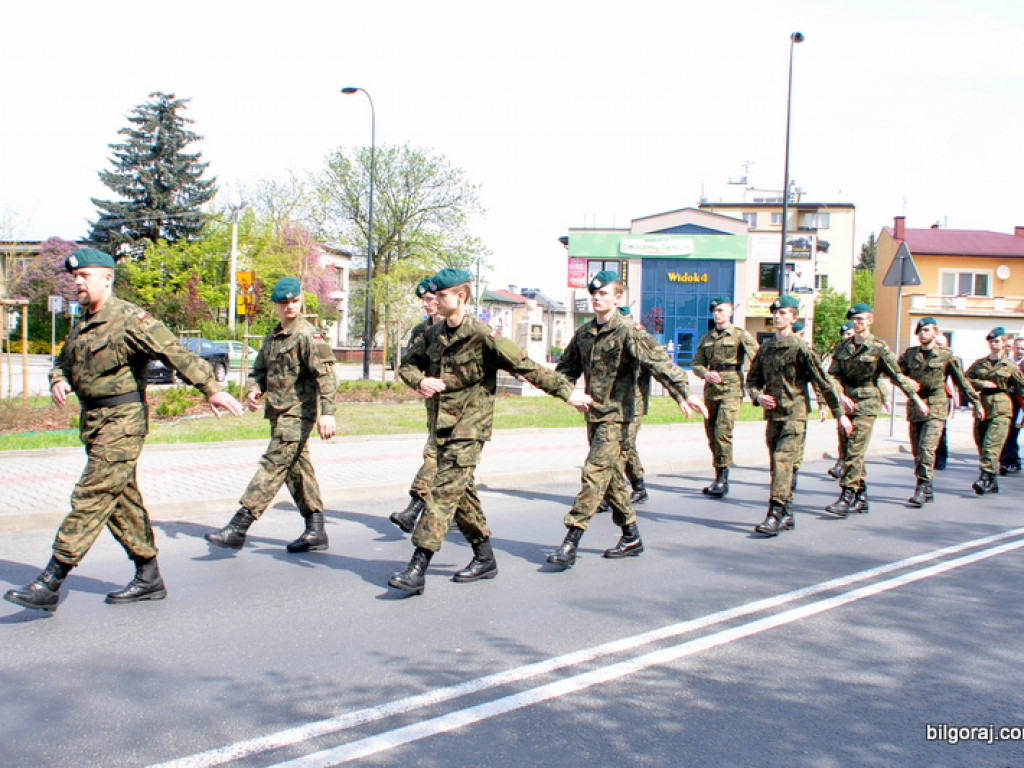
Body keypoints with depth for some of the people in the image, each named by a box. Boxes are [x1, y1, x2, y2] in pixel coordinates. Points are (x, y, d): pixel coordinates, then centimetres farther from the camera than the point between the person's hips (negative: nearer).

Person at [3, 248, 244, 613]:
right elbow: (63, 361, 25)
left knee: (91, 497, -9)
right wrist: (58, 380, 1)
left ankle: (50, 584, -8)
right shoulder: (82, 326, 15)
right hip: (92, 419, 9)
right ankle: (149, 578, 21)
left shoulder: (131, 320, -12)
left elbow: (177, 354, -18)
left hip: (122, 421, -9)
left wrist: (212, 389, -26)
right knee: (123, 499, 12)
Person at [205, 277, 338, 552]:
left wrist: (327, 411, -27)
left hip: (297, 413, -9)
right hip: (279, 414, 9)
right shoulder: (272, 337, 16)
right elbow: (259, 370, 22)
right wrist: (253, 389, 0)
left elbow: (325, 375, -18)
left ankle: (238, 527, -13)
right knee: (297, 468, 11)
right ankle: (316, 531, 19)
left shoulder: (308, 335, -10)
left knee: (273, 465, -11)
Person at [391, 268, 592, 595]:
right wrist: (420, 381, -7)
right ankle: (485, 558, 27)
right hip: (441, 425, 7)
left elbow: (527, 367, -10)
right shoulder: (434, 334, 7)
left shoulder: (482, 336, -13)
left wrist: (567, 392, -8)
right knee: (461, 492, 13)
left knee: (444, 491, -12)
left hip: (469, 427, -7)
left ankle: (418, 568, -14)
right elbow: (408, 365, 17)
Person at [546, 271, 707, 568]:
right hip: (593, 413, 7)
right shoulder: (584, 333, 11)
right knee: (611, 475, 14)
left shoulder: (629, 332, -11)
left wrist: (683, 394, -33)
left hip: (617, 414, -7)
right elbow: (568, 367, 19)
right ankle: (631, 537, 27)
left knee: (595, 473, -12)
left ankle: (570, 543, -12)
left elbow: (659, 363, -21)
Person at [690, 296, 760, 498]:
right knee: (711, 435, 7)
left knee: (722, 432, -15)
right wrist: (706, 374, -6)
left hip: (731, 389, -6)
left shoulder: (741, 335, 1)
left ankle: (723, 478, -10)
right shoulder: (707, 338, 16)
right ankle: (719, 479, 16)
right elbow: (697, 363, 16)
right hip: (710, 389, 6)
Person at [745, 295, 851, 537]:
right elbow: (752, 379, 19)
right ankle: (787, 515, 19)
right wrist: (758, 396, -4)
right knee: (777, 465, 9)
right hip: (772, 414, 7)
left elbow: (824, 382, -5)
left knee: (782, 461, -16)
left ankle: (774, 515, -19)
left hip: (794, 415, -6)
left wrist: (840, 413, -4)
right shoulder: (765, 348, 11)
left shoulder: (800, 348, -7)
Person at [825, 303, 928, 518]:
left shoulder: (879, 348, -2)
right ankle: (861, 498, 17)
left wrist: (917, 400, 5)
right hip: (846, 403, 5)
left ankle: (846, 498, -14)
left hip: (866, 404, -5)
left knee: (855, 452, -12)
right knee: (848, 452, 8)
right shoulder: (843, 347, 11)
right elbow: (833, 375, 5)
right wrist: (841, 396, -11)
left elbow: (897, 376, 2)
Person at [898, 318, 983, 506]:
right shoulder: (909, 354, 9)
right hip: (915, 406, 4)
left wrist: (977, 403, 12)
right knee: (917, 451, 6)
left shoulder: (945, 355, 2)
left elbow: (962, 381, 9)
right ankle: (927, 490, 17)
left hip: (936, 407, -4)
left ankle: (922, 489, -15)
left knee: (927, 447, -16)